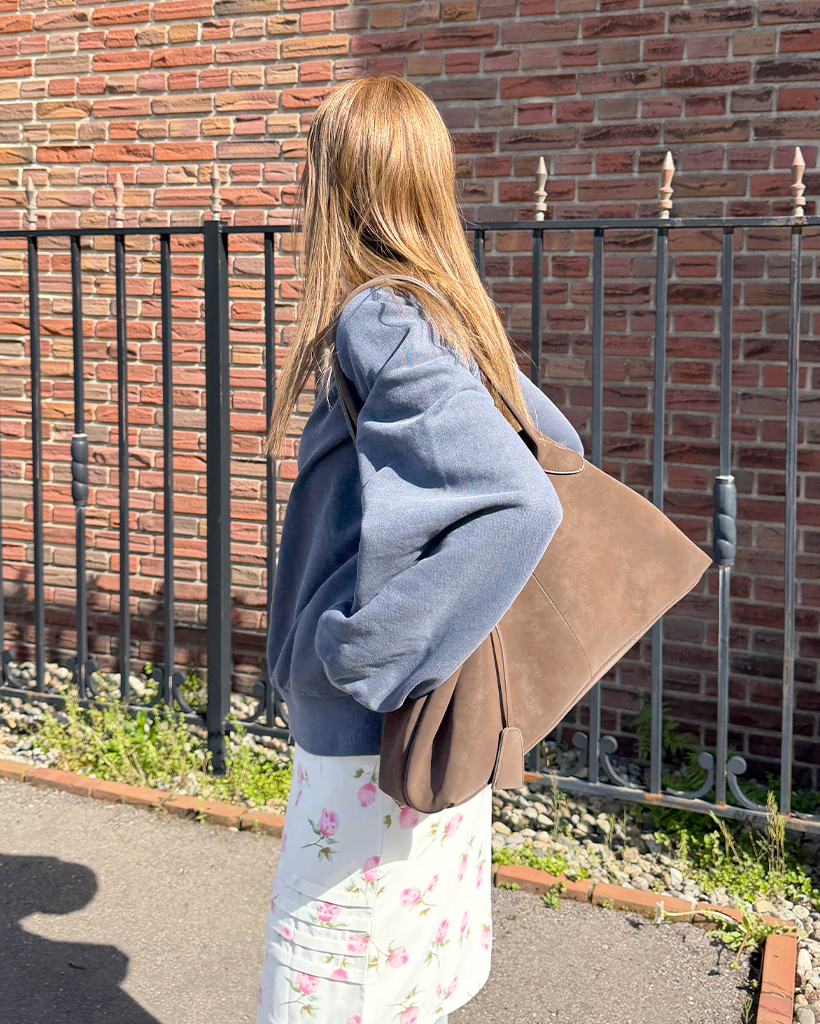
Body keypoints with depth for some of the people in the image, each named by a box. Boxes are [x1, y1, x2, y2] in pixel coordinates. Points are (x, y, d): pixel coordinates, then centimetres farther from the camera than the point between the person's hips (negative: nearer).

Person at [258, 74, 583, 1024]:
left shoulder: (379, 325, -21)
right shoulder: (451, 317, 6)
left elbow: (524, 506, -31)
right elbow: (558, 445, 17)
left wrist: (361, 651, -23)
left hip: (376, 732, -9)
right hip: (433, 713, 9)